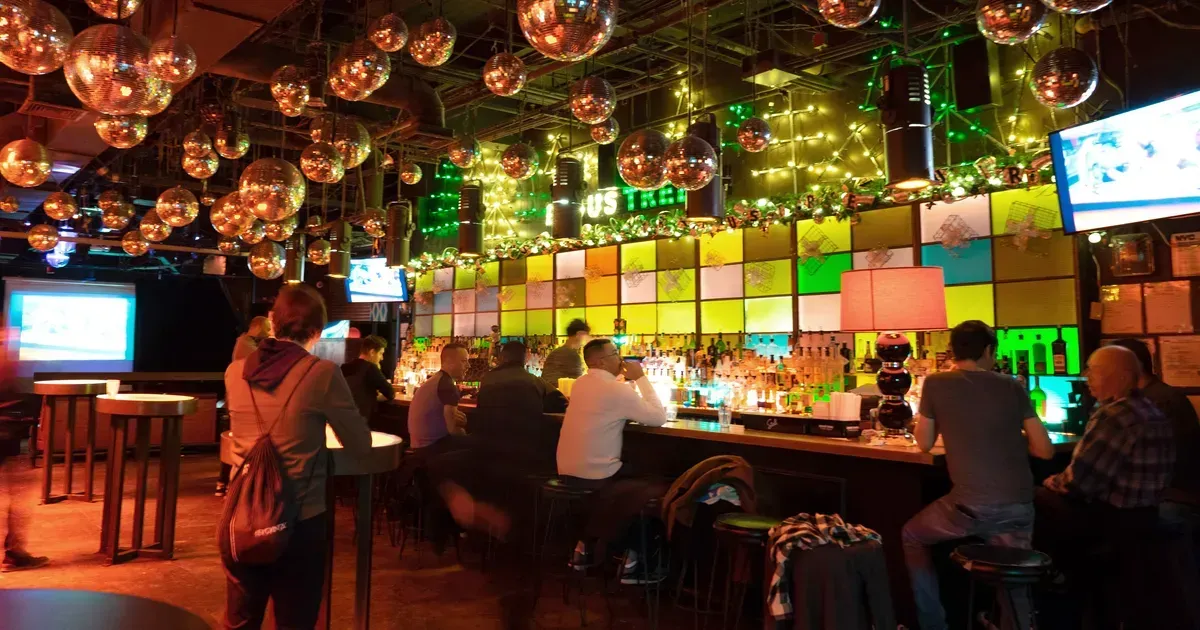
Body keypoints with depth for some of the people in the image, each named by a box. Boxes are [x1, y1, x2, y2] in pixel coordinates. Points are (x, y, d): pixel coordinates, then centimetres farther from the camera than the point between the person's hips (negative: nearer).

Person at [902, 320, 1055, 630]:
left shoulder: (935, 383, -1)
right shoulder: (1012, 386, 6)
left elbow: (924, 443, 9)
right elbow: (1045, 450, 8)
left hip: (970, 505, -3)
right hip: (1018, 507, 3)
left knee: (911, 536, 23)